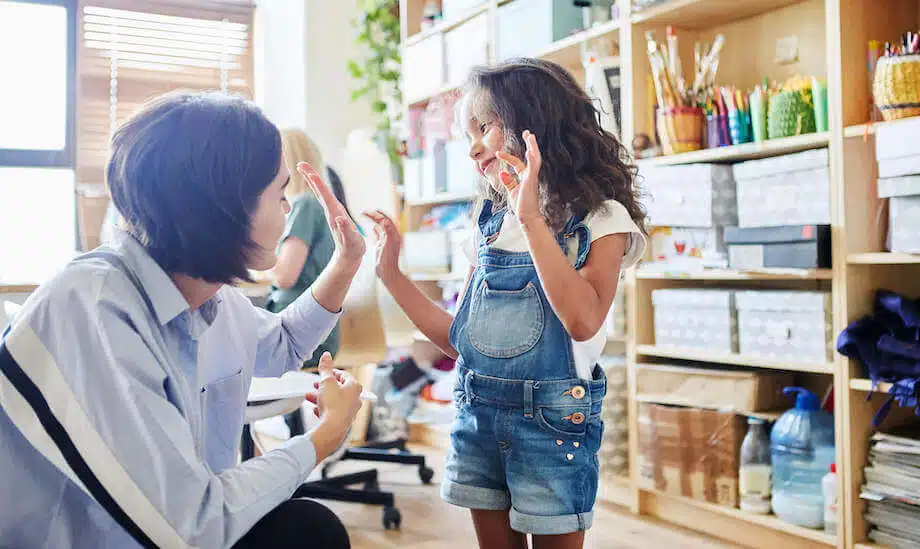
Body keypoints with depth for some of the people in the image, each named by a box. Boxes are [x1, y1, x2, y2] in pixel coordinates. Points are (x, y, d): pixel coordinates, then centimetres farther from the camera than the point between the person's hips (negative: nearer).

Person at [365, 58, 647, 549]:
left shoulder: (600, 219, -8)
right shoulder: (491, 223, 8)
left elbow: (583, 320, -26)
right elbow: (458, 339, 10)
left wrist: (532, 217, -27)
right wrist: (391, 273, 3)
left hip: (551, 418, -5)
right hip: (477, 415, 5)